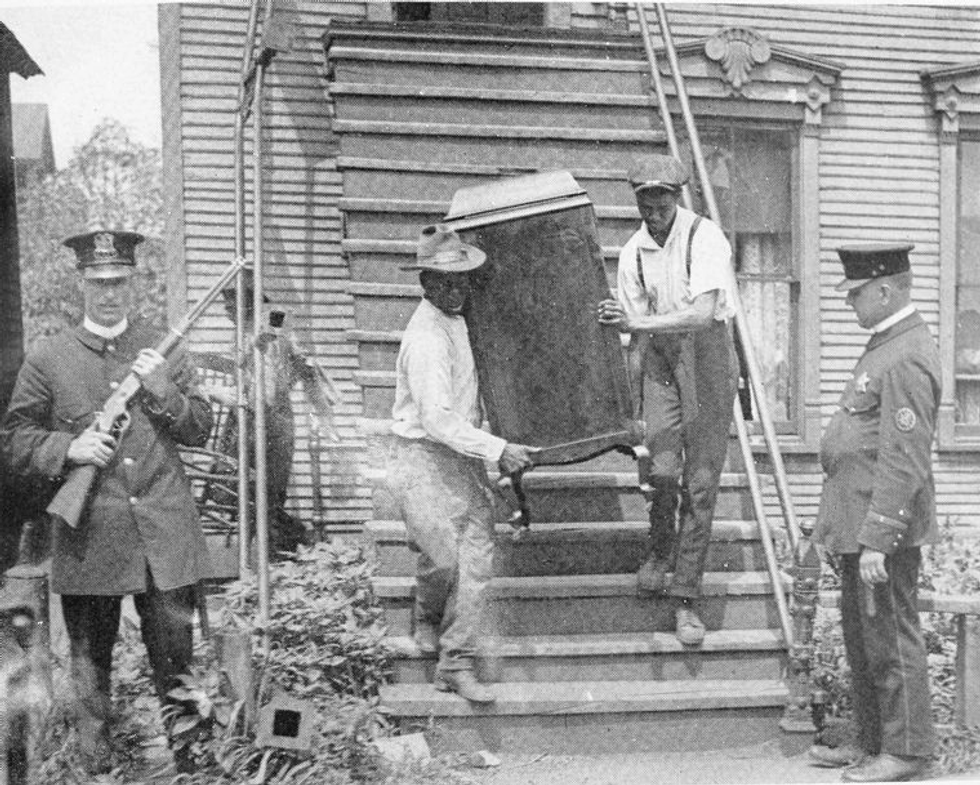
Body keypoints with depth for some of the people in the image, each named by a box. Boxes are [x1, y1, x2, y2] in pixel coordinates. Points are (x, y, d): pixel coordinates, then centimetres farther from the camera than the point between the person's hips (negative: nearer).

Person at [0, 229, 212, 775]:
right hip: (88, 540, 0)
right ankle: (97, 766, 23)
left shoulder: (164, 351, 9)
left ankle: (191, 761, 19)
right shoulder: (48, 359, 4)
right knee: (91, 662, 10)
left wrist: (162, 391, -9)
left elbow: (201, 428, 8)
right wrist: (68, 448, -14)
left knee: (179, 658, 5)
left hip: (166, 536, 1)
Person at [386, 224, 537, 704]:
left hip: (464, 456, 9)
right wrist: (498, 450, -23)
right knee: (442, 556, -14)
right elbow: (438, 421, -25)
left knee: (476, 560, -1)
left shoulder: (457, 321, 10)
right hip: (422, 458, -8)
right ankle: (427, 618, 21)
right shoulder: (426, 339, -21)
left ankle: (455, 664, 4)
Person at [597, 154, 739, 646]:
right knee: (662, 468, -14)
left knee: (701, 480, -3)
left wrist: (638, 322, -27)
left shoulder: (706, 239, -11)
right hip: (658, 356, 3)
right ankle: (661, 550, 18)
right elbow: (634, 323, 11)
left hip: (707, 354, -3)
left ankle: (685, 599, 4)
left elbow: (702, 313, -21)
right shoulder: (632, 251, 5)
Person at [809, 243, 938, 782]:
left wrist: (877, 541, -24)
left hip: (885, 527, -10)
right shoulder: (886, 345, 15)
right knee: (860, 637, 16)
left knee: (891, 638, -1)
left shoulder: (906, 359, -19)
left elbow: (903, 462, -24)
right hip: (859, 525, 10)